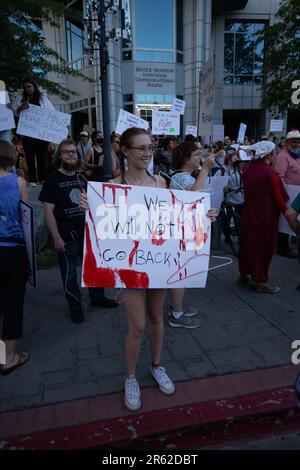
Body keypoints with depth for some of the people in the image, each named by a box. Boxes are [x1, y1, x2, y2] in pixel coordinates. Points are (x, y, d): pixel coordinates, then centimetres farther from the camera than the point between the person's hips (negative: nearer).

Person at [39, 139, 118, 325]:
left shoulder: (81, 178, 10)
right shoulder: (52, 180, -6)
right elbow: (48, 211, -10)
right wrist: (57, 238, -16)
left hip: (87, 232, 5)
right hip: (67, 235, -5)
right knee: (69, 273, 6)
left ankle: (97, 296, 35)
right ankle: (75, 306, 23)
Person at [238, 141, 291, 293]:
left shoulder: (247, 170, 4)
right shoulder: (270, 172, -15)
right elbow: (278, 197, -12)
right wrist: (287, 212, -2)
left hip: (248, 213, 6)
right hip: (265, 215, -6)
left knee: (247, 242, 15)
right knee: (264, 246, 4)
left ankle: (244, 274, 28)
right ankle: (261, 281, 12)